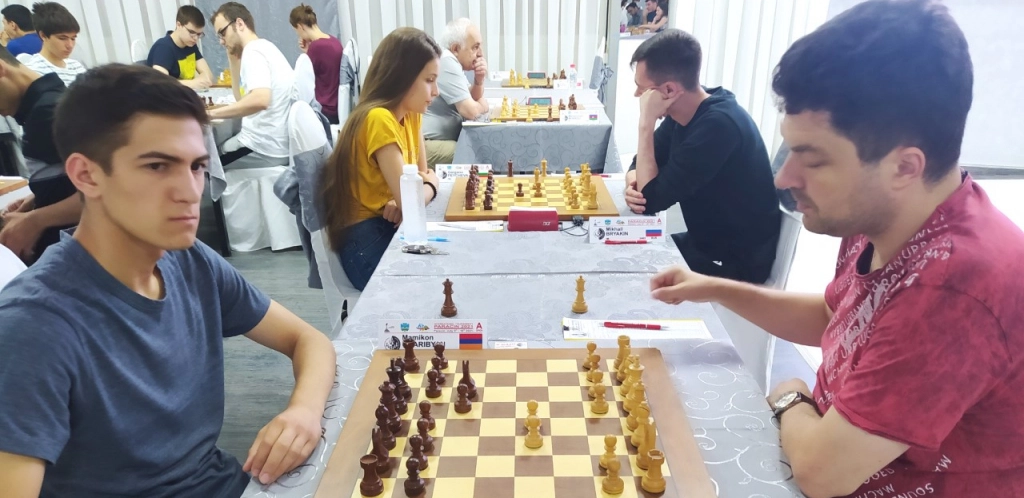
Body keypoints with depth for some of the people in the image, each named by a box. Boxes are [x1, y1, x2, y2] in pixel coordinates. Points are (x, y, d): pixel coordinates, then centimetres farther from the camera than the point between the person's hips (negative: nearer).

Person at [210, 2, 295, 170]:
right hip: (282, 144, 9)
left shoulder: (253, 51, -13)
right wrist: (233, 58, 14)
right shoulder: (264, 48, 16)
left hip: (266, 149, -9)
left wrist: (210, 113, -25)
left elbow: (260, 100, -31)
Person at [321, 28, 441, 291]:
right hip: (366, 243, -7)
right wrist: (429, 185, -4)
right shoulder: (379, 120, -22)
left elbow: (426, 175, 8)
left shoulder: (410, 114, 6)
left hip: (392, 227, 8)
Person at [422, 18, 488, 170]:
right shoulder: (446, 62, -16)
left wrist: (479, 80, 1)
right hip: (426, 146, -10)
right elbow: (471, 110, -21)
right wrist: (482, 105, 1)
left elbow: (473, 100, 20)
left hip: (444, 140, 10)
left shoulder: (452, 62, 15)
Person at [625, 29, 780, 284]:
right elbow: (642, 165, 4)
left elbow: (652, 199, -26)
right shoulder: (681, 111, -2)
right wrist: (634, 183, -18)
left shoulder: (718, 125, -28)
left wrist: (646, 122, -24)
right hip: (704, 242, 7)